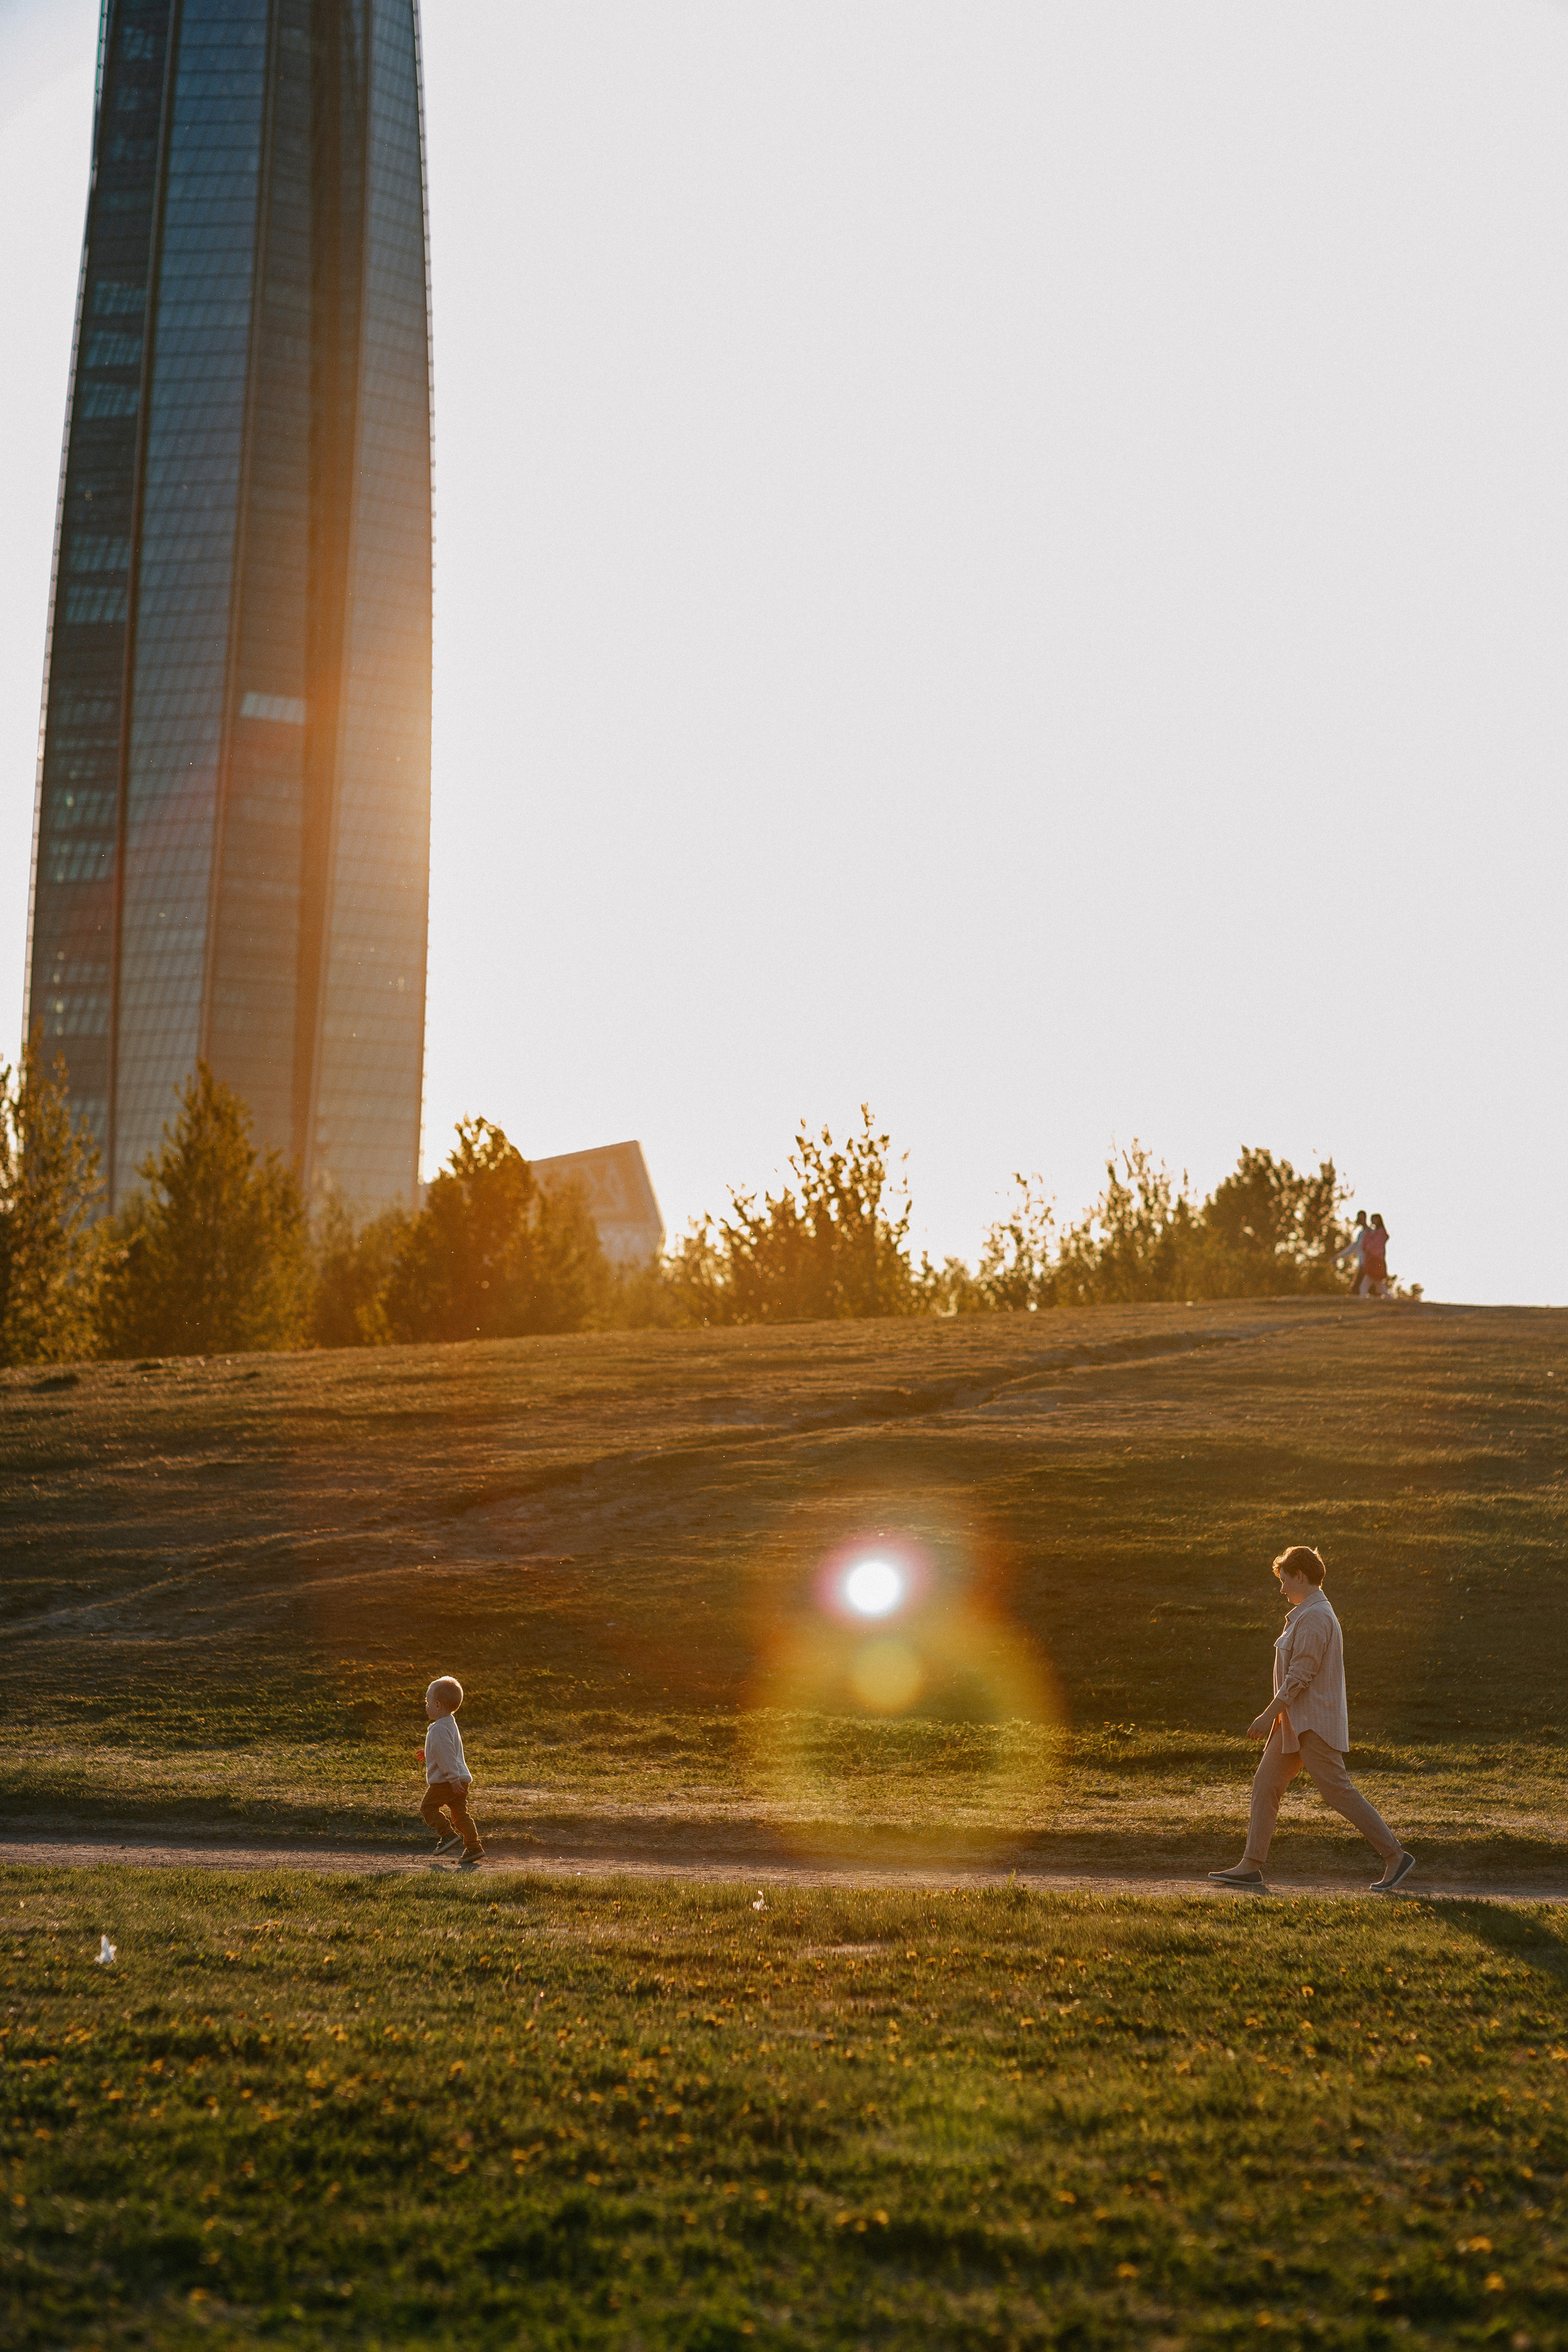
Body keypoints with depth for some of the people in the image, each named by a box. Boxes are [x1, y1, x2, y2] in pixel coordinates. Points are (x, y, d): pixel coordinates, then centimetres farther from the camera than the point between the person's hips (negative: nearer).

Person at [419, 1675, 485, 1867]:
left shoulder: (439, 1729, -18)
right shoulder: (450, 1723, 15)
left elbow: (447, 1755, -23)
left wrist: (453, 1778, -24)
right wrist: (428, 1753, 38)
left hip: (445, 1781, -10)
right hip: (462, 1780, 10)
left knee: (428, 1807, 3)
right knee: (460, 1813, 10)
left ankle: (448, 1835, -5)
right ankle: (473, 1847, 7)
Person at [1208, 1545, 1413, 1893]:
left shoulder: (1315, 1617, -16)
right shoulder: (1307, 1615, 17)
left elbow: (1301, 1673, -21)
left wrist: (1269, 1715, -18)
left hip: (1313, 1725, -10)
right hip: (1297, 1723, 10)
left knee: (1338, 1791, -7)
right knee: (1266, 1784, 6)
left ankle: (1395, 1857, 0)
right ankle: (1251, 1866, 6)